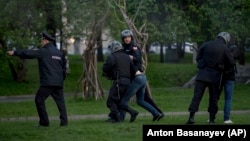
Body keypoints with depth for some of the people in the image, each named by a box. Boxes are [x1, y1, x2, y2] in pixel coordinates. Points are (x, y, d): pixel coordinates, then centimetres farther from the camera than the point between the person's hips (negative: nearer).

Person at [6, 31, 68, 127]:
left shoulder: (44, 51, -5)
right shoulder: (59, 53, 16)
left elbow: (28, 53, -7)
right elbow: (64, 66, 20)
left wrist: (14, 53, -3)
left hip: (47, 82, -7)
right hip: (59, 83, 7)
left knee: (39, 100, 2)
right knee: (60, 101, 8)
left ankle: (44, 122, -1)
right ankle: (64, 121, -1)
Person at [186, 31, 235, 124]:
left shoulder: (205, 45, 1)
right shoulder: (225, 49, -3)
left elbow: (198, 58, 7)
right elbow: (232, 63, 0)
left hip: (202, 75, 0)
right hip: (215, 77, 0)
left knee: (196, 96, -3)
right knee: (213, 98, 12)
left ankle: (192, 116, -16)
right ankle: (212, 119, 13)